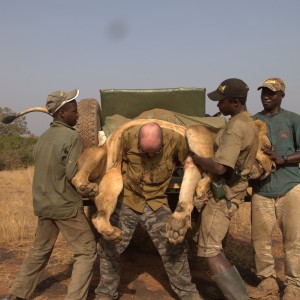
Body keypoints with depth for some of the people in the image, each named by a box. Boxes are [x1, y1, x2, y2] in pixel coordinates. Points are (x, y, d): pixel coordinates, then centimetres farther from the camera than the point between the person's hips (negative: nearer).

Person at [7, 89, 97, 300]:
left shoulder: (44, 137, 10)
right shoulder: (72, 137, -14)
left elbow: (44, 169, 13)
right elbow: (74, 174, -19)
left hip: (43, 203, 8)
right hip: (66, 205, -8)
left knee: (40, 251, 22)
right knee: (87, 252, 3)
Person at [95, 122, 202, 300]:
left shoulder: (176, 140, -19)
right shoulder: (128, 137, -19)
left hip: (157, 203, 0)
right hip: (126, 201, 1)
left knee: (174, 248, 2)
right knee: (108, 248, 6)